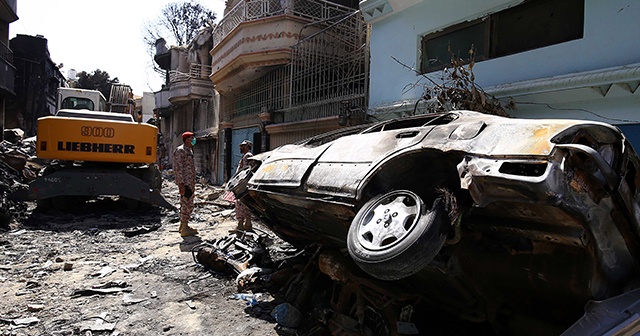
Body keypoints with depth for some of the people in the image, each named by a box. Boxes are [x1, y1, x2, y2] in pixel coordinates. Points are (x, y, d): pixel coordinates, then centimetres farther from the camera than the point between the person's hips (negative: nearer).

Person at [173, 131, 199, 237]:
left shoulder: (189, 151, 19)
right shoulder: (180, 150, -11)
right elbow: (178, 168, -17)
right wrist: (181, 183, -21)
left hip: (190, 183, 10)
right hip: (185, 182, -10)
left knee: (188, 204, 14)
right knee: (186, 204, -8)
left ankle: (183, 226, 23)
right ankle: (184, 229, -3)